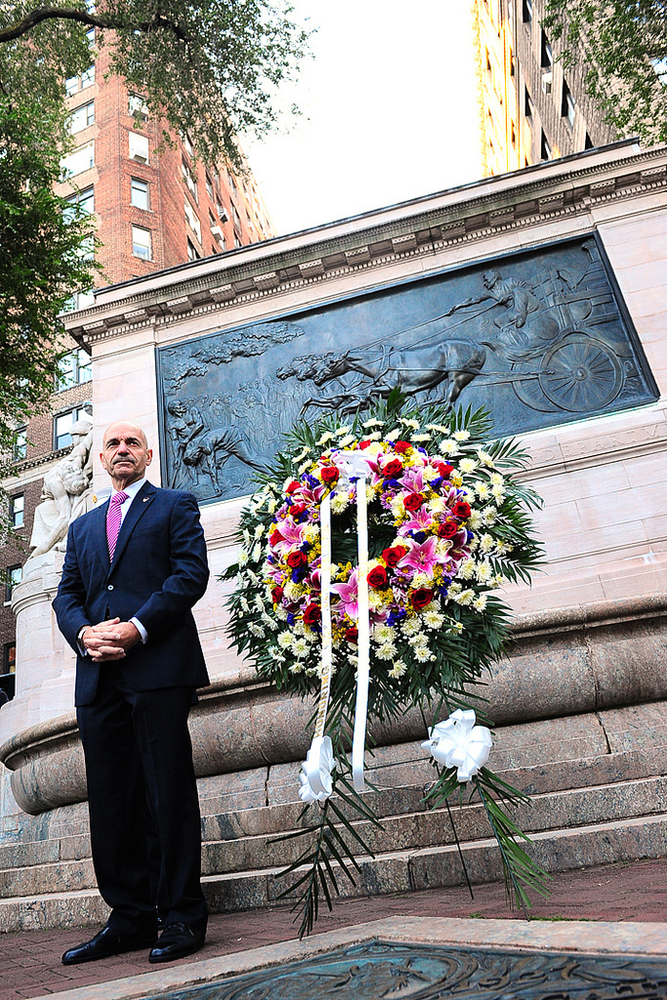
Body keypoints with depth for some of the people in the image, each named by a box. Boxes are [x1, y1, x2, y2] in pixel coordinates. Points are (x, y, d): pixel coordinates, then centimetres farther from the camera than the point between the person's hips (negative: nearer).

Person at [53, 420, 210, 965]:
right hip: (99, 675, 5)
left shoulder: (176, 506, 9)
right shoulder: (83, 527, 25)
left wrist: (136, 629, -14)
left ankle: (183, 916, 7)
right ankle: (129, 918, 18)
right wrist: (84, 633, -5)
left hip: (159, 666, -5)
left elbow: (191, 573, -5)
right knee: (111, 799, 7)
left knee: (169, 793, -3)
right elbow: (66, 594, 17)